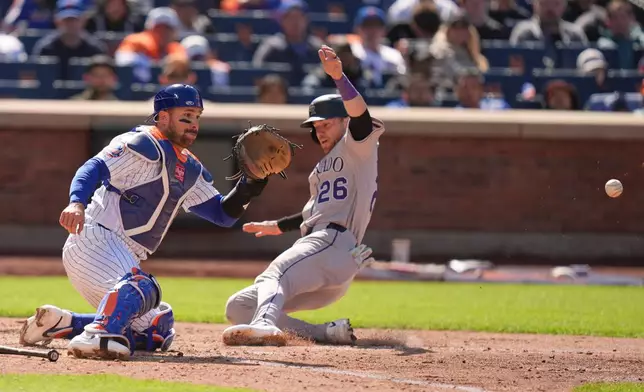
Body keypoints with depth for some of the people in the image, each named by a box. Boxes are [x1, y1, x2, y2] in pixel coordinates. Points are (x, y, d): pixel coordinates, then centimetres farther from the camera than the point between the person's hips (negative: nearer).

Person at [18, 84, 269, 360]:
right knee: (141, 286, -36)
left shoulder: (190, 170, 19)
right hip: (95, 241, -10)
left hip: (124, 259, 10)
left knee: (156, 332, 14)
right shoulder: (144, 145, -7)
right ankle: (98, 336, -55)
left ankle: (61, 324, 12)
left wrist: (250, 186, -1)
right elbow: (95, 167, -21)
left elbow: (224, 214, 18)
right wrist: (77, 202, -40)